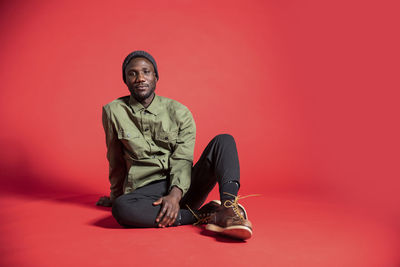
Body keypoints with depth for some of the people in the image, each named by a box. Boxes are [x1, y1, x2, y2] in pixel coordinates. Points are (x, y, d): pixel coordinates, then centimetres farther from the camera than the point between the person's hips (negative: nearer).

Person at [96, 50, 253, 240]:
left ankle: (228, 208, -41)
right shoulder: (113, 112, 3)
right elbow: (115, 160, 13)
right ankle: (205, 215, -26)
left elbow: (183, 160, -6)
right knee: (121, 208, -35)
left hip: (181, 186, 2)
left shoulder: (179, 112, 2)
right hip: (146, 190, -1)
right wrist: (115, 195, 23)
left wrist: (175, 194, -23)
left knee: (224, 140, -16)